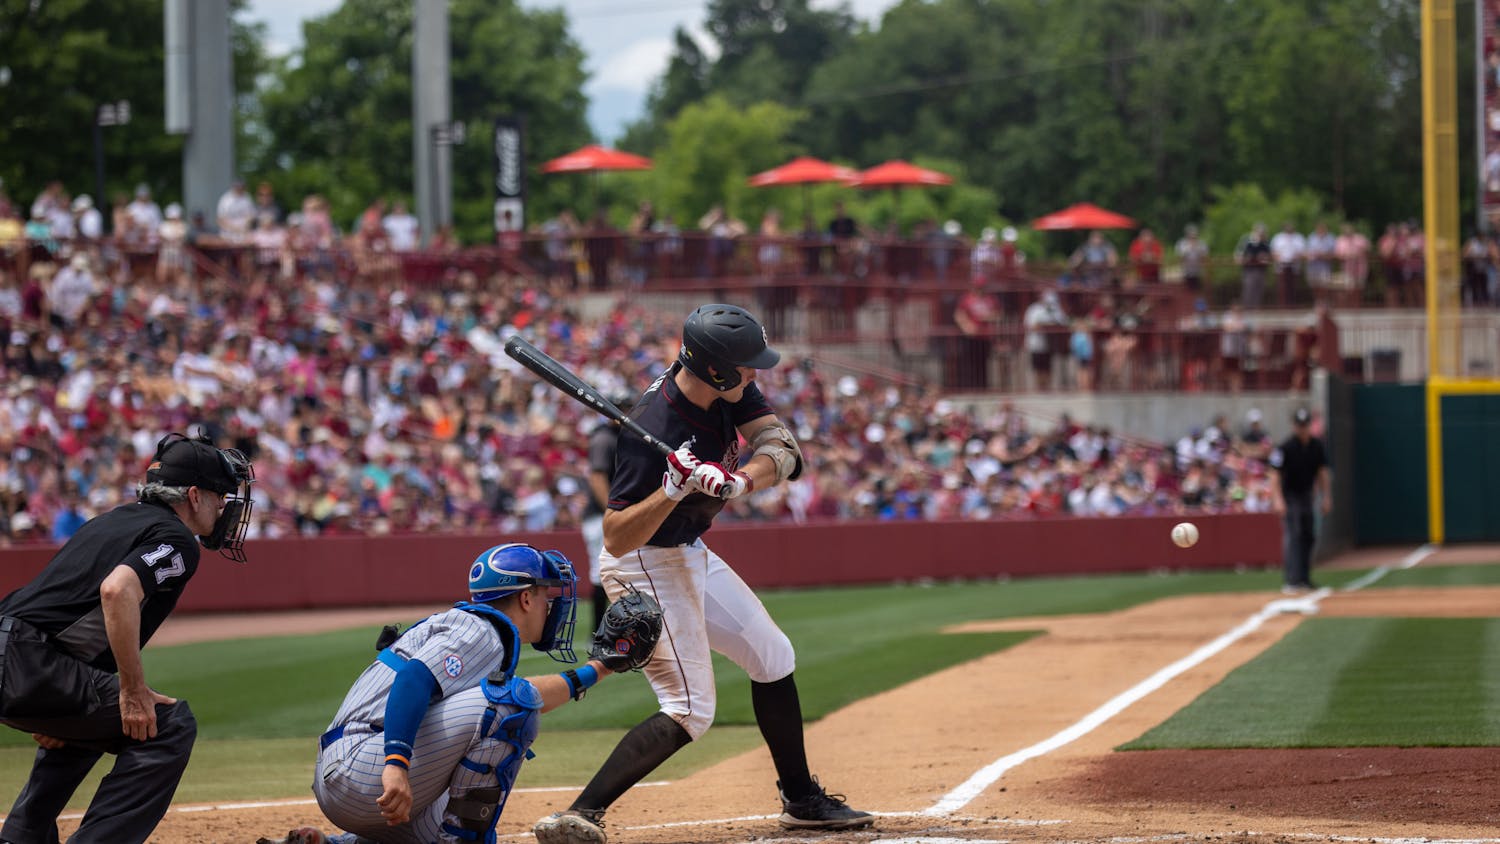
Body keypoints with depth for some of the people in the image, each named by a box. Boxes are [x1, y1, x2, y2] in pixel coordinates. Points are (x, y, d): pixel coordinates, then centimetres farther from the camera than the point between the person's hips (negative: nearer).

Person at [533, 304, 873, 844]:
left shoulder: (729, 388, -9)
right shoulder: (653, 433, -33)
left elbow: (782, 451, -16)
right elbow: (615, 539, -33)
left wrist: (741, 480, -37)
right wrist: (674, 489, -46)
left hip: (690, 555, 9)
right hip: (646, 565, -9)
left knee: (772, 657, 18)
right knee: (689, 711, -13)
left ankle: (802, 800, 31)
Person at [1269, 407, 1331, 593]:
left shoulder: (1317, 446, 0)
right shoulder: (1285, 448, -17)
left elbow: (1322, 473, 9)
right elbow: (1276, 475, -17)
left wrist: (1326, 497, 8)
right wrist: (1278, 500, -26)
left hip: (1307, 495, 6)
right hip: (1290, 496, -6)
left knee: (1309, 536, 10)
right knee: (1292, 536, -17)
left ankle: (1304, 579, 21)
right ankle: (1290, 580, -23)